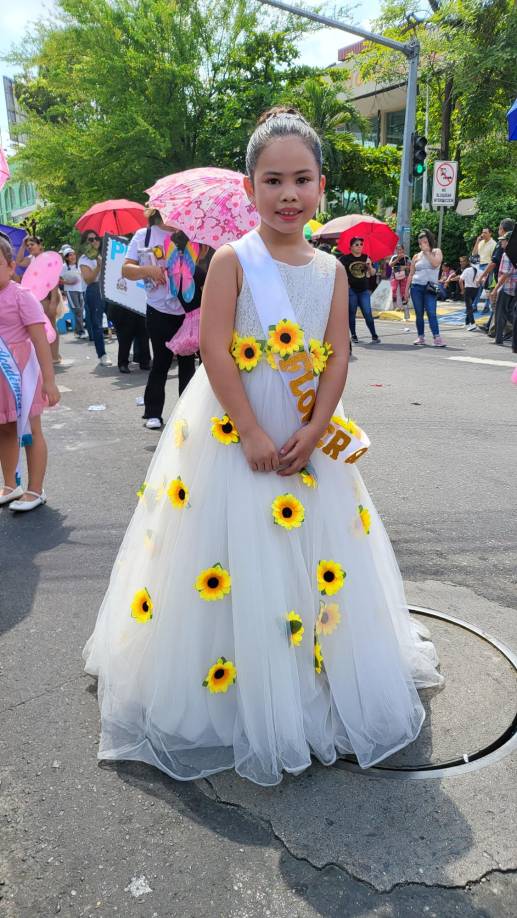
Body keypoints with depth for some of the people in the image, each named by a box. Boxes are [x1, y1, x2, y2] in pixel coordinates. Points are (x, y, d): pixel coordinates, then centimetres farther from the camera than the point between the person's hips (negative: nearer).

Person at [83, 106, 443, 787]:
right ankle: (226, 689, 23)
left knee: (321, 561, 12)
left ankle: (317, 687, 34)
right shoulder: (232, 259, -8)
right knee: (231, 561, 2)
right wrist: (253, 433, -18)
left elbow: (337, 357, 1)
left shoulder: (330, 269, 5)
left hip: (308, 435, 5)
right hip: (231, 429, -4)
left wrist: (313, 431, -11)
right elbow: (214, 351, -14)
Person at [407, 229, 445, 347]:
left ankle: (437, 338, -17)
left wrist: (427, 251, -8)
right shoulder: (416, 256, 12)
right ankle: (421, 337, 11)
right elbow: (411, 274, 14)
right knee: (419, 314, 4)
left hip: (430, 287, -3)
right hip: (416, 287, 3)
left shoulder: (436, 252, 7)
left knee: (431, 313, -14)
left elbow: (435, 264, -13)